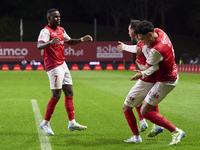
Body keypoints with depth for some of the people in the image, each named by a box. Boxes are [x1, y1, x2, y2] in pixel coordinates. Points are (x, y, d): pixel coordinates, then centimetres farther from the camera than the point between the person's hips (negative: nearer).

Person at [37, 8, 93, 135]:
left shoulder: (61, 30, 13)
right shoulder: (46, 31, -14)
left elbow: (70, 42, 29)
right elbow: (39, 46, -29)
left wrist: (82, 40, 14)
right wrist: (50, 42, -48)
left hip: (62, 64, 9)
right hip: (53, 67, -9)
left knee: (69, 93, 7)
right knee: (56, 96, -8)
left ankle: (72, 123, 10)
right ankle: (45, 123, 3)